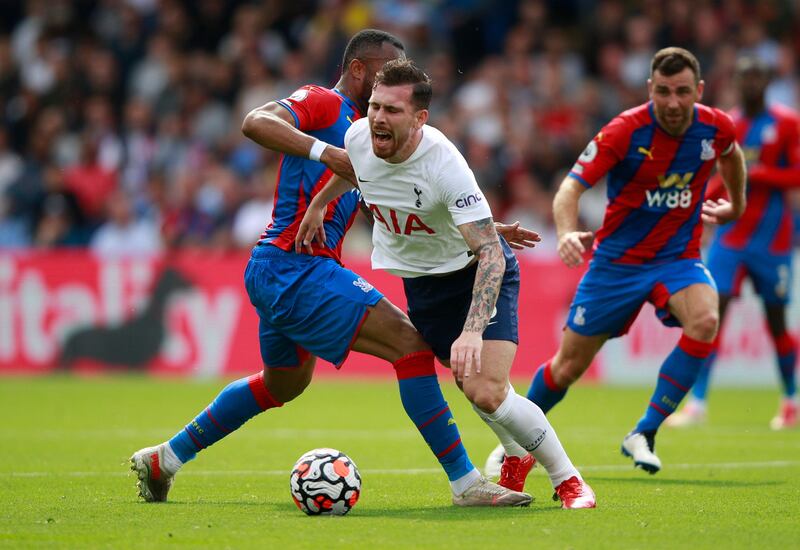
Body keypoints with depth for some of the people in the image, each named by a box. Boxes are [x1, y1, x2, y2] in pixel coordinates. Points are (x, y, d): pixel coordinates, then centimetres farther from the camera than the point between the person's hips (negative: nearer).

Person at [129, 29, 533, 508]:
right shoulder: (324, 103, -8)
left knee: (284, 384, 29)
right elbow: (256, 123, -26)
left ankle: (165, 459, 37)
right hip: (294, 266, -11)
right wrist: (326, 153, -37)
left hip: (277, 271, 11)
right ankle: (466, 482, -17)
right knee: (411, 345, -16)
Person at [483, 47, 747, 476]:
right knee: (568, 366, 5)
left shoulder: (715, 127, -9)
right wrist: (568, 232, -45)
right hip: (617, 260, -2)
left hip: (679, 258, 2)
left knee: (705, 321, -30)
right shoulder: (625, 131, -21)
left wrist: (736, 206, 28)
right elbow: (571, 187, -26)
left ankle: (644, 434, -18)